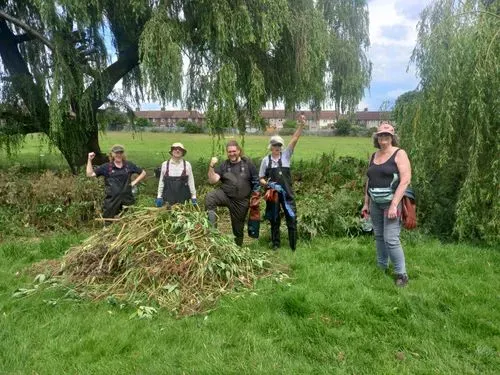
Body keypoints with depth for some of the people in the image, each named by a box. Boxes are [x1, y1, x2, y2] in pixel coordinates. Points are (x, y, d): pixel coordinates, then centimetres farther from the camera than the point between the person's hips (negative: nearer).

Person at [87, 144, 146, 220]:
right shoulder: (106, 167, 2)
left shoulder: (129, 165, 6)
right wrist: (89, 160, -7)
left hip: (127, 199, 2)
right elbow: (90, 174, -2)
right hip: (112, 200, -1)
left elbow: (143, 173, 15)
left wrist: (135, 182, 4)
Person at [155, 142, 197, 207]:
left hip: (183, 198, 0)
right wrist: (159, 196, 4)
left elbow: (191, 181, 2)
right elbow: (161, 181, 6)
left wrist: (194, 197, 0)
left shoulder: (187, 165, -1)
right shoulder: (165, 164, 2)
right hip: (169, 197, 1)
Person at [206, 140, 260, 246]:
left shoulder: (248, 163, -2)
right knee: (209, 197, -29)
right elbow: (212, 180, -7)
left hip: (241, 201, -1)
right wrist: (211, 166, -21)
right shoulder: (224, 165, 2)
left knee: (238, 226, 9)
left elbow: (256, 182, 1)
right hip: (225, 194, 1)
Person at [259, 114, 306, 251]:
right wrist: (267, 184, -14)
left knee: (292, 219, 1)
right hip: (272, 193, 0)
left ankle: (294, 247, 12)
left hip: (287, 193, 0)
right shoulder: (266, 160, 2)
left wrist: (301, 125, -19)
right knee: (274, 220, 11)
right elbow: (261, 178, 7)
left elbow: (294, 140, -9)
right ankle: (275, 245, 26)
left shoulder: (286, 155, 2)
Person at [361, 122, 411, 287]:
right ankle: (381, 267, 28)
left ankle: (401, 274, 5)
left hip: (392, 202, -6)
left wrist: (394, 204, -21)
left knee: (391, 239, -10)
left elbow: (405, 180, -15)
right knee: (379, 236, 12)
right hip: (375, 203, 6)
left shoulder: (399, 154, -7)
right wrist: (366, 203, 15)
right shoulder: (374, 156, 12)